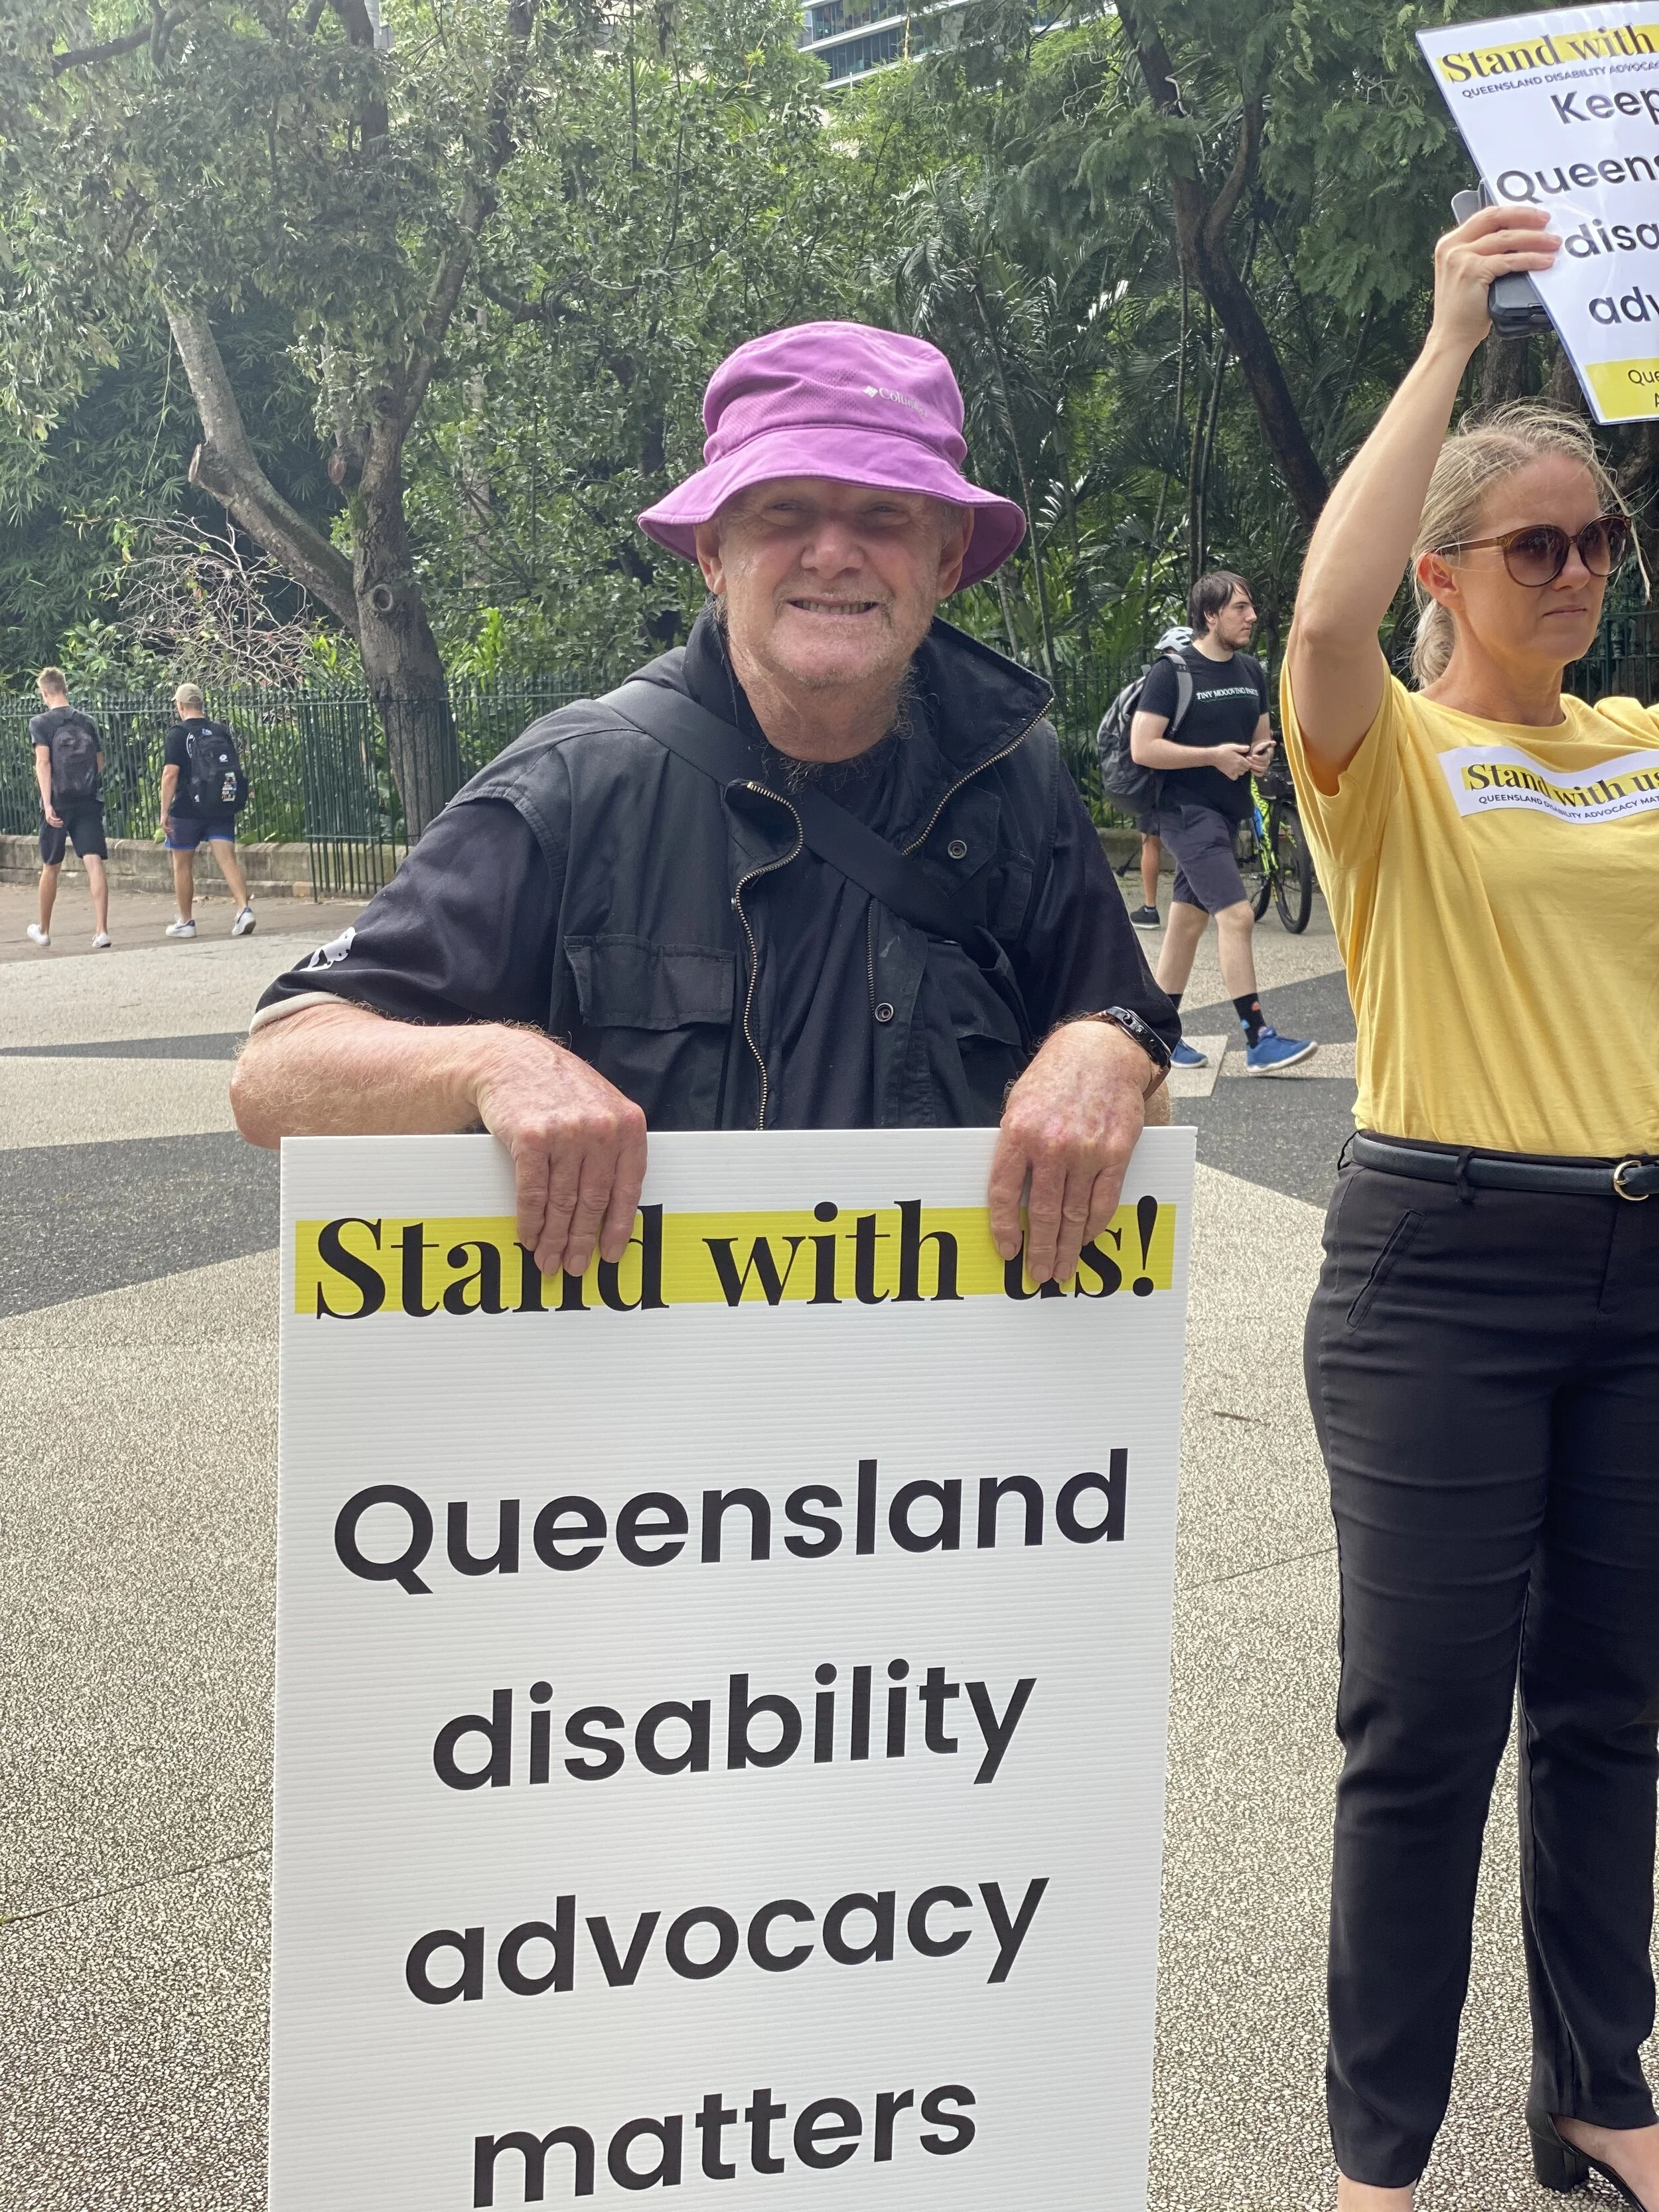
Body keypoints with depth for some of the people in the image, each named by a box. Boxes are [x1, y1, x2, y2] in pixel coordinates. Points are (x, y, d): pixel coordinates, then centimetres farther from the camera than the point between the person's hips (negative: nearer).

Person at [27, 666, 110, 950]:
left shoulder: (41, 722, -2)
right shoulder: (88, 722, 9)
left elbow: (43, 762, -13)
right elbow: (100, 763, 12)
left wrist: (47, 803, -17)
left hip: (58, 803, -2)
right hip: (89, 801, 2)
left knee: (51, 868, 13)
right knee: (94, 863, -6)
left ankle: (43, 931, 28)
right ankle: (102, 931, -18)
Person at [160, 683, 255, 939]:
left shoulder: (178, 733, -7)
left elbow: (171, 774, -13)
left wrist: (164, 811, -10)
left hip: (187, 810, -4)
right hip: (221, 809, 4)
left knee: (182, 865, 10)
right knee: (228, 859, -4)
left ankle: (185, 922, 17)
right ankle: (244, 909, -23)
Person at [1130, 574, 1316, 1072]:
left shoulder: (1250, 671, 10)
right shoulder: (1173, 671, -12)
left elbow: (1262, 735, 22)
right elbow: (1143, 748, -16)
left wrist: (1261, 754, -2)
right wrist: (1215, 755, -19)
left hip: (1228, 811, 8)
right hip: (1188, 811, -8)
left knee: (1188, 919, 11)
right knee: (1236, 914, -16)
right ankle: (1258, 1041, -15)